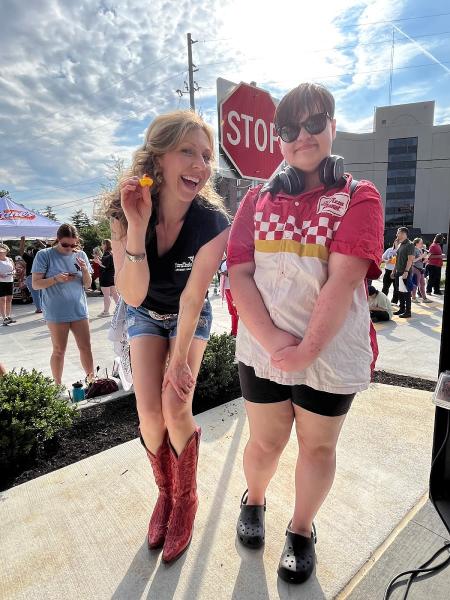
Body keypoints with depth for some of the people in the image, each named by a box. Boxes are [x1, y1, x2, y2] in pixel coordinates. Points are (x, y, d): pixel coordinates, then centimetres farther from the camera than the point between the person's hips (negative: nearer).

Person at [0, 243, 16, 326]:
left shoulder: (10, 260, 10)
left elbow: (14, 269, 18)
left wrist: (13, 272, -4)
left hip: (10, 281, 5)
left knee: (9, 299, 10)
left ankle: (8, 316, 20)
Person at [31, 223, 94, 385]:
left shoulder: (80, 255, 5)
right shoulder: (44, 255, -5)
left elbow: (87, 284, 6)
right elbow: (35, 284, -6)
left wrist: (85, 270, -13)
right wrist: (56, 279, -21)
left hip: (79, 310, 3)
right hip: (56, 312, -3)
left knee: (86, 347, 7)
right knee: (59, 351, 7)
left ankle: (91, 380, 22)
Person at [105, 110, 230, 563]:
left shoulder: (213, 222, -27)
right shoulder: (125, 211, -22)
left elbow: (192, 298, -22)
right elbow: (132, 294, -29)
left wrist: (180, 359, -16)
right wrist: (137, 226, -41)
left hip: (191, 317, -1)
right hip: (145, 313, 2)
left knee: (176, 408, -12)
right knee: (149, 410, -8)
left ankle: (185, 500, 17)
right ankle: (165, 492, 23)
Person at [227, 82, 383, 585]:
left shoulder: (359, 197, 0)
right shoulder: (257, 199, 7)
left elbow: (344, 279, -13)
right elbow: (238, 274, -4)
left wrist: (308, 349, -19)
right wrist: (272, 339, -16)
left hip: (332, 352, -1)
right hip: (263, 349, 2)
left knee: (318, 446, 15)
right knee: (265, 441, 16)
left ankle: (301, 531, 42)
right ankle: (253, 501, 49)